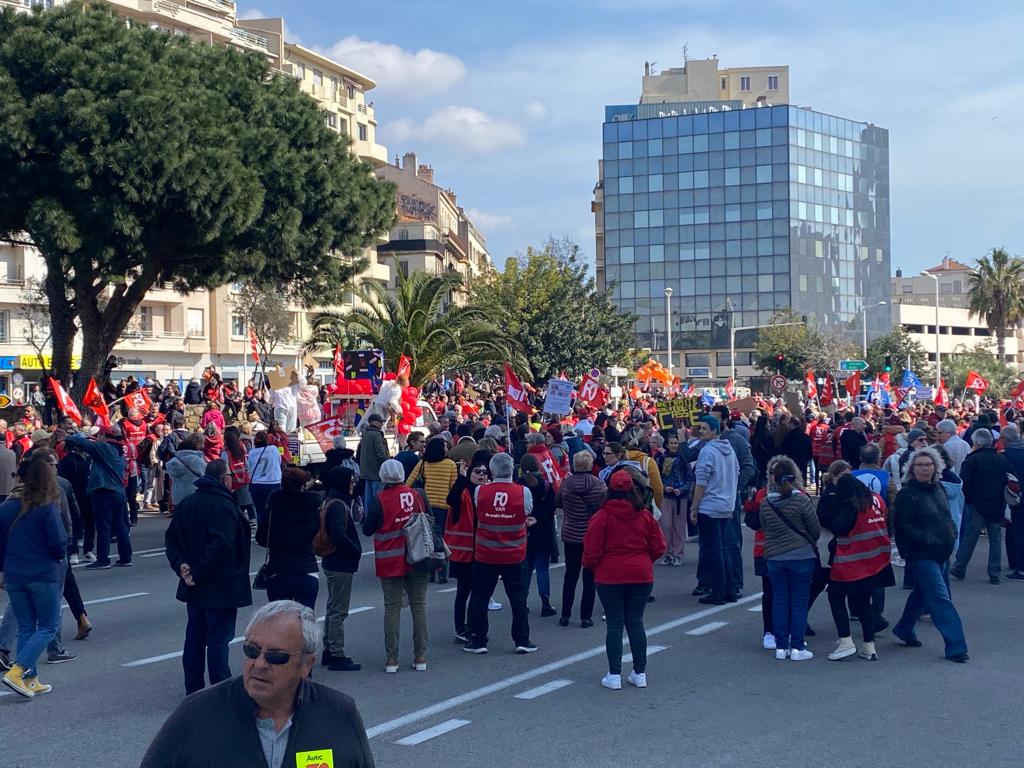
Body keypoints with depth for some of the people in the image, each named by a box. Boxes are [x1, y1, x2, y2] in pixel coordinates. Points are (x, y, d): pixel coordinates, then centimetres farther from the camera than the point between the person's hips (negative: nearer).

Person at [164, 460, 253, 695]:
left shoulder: (186, 503, 9)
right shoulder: (224, 506, -18)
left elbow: (171, 537, 9)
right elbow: (220, 546, -28)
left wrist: (181, 565, 0)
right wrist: (199, 573, -21)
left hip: (194, 588, 8)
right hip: (220, 587, -8)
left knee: (195, 637, 15)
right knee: (218, 640, -3)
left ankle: (193, 691, 23)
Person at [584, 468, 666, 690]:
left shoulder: (602, 516, -11)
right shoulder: (645, 516, -1)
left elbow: (591, 550, -10)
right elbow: (658, 547, 4)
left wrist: (592, 566, 11)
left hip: (610, 577, -3)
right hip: (641, 576, 3)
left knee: (614, 624, 4)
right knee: (636, 622, 11)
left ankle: (614, 675, 5)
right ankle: (639, 673, 15)